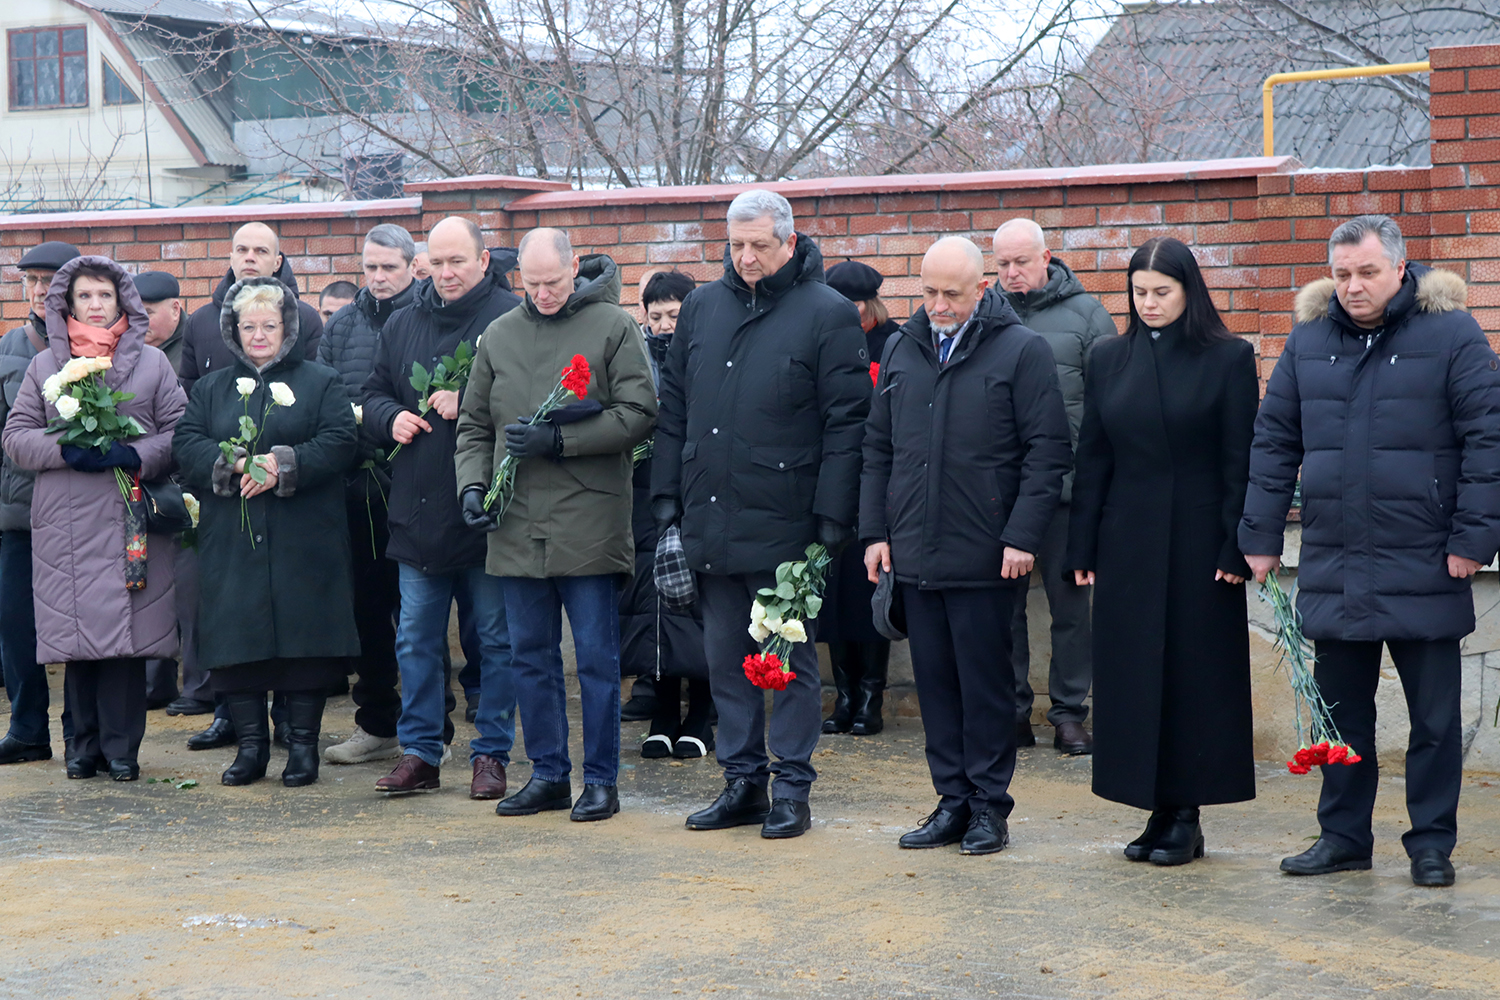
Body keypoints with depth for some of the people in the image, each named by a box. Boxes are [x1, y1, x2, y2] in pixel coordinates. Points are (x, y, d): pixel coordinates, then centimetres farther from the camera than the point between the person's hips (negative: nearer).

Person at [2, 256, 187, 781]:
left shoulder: (152, 363, 10)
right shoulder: (44, 365, 13)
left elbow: (179, 433, 5)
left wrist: (133, 455, -11)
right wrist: (64, 450, -8)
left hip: (130, 520, -1)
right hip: (64, 522, 1)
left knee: (125, 632, -5)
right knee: (76, 635, 1)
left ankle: (121, 747, 3)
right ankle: (86, 744, 11)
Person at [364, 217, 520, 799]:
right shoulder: (403, 324, 12)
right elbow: (374, 396, 19)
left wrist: (469, 401, -20)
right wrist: (392, 418, -1)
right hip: (418, 510, 5)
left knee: (495, 637, 4)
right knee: (416, 640, 9)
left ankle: (492, 754, 13)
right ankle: (419, 752, 17)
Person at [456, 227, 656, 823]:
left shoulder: (613, 327, 0)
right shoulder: (499, 335, 14)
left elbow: (638, 414, -8)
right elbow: (474, 424, 19)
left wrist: (558, 440, -13)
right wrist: (472, 484, 2)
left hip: (590, 522, -4)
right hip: (516, 524, 5)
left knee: (597, 657, -1)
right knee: (531, 656, 9)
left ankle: (601, 780, 7)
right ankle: (548, 774, 18)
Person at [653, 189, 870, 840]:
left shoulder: (828, 315, -5)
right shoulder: (702, 308, 11)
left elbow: (846, 422, -8)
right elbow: (673, 410, 16)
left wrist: (832, 517, -13)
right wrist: (667, 495, 9)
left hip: (784, 526, -5)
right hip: (710, 522, 5)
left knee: (790, 659, 3)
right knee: (726, 659, 11)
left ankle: (792, 787, 11)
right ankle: (742, 781, 20)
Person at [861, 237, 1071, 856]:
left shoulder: (1020, 351, -4)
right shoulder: (902, 353, 12)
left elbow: (1047, 451, -6)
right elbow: (877, 450, 17)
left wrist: (1022, 537, -12)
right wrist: (875, 530, 9)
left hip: (985, 558, -5)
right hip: (915, 553, 5)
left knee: (986, 682, 2)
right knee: (935, 681, 9)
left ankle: (989, 805, 11)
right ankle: (953, 800, 17)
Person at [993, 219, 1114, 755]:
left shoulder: (1084, 313, 4)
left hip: (1063, 484, -2)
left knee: (1069, 600, 3)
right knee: (1003, 601, 6)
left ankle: (1069, 712, 11)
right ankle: (1012, 712, 15)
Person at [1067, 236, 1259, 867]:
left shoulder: (1228, 359, -3)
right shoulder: (1108, 360, 8)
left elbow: (1241, 461, -4)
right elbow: (1092, 459, 9)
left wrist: (1237, 548, -11)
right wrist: (1083, 549, 4)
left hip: (1197, 544, -4)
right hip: (1127, 544, 4)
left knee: (1195, 673, 1)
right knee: (1133, 675, 4)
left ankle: (1185, 816, 8)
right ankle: (1160, 812, 12)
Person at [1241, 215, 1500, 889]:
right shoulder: (1309, 339, 7)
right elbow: (1273, 443, 10)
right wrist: (1260, 537, 4)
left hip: (1423, 569, -4)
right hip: (1332, 567, 4)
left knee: (1435, 716, 5)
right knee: (1340, 710, 12)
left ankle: (1431, 843, 16)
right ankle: (1344, 835, 23)